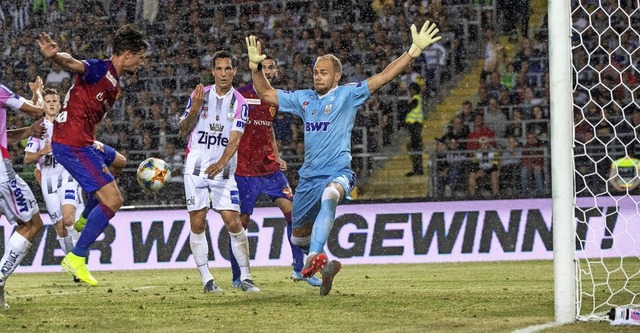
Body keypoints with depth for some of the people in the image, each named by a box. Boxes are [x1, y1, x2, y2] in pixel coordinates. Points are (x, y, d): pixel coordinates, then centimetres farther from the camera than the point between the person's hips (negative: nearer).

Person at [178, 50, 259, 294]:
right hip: (196, 168, 1)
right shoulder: (199, 95, 3)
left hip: (223, 171, -1)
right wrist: (194, 111, -13)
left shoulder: (239, 103, -1)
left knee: (234, 223, -8)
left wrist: (221, 163, -30)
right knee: (197, 225, -4)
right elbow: (183, 131, 7)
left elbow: (235, 139, -12)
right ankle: (206, 279, 2)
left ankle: (245, 278, 1)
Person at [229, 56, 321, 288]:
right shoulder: (242, 96, -9)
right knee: (241, 221, -2)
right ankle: (237, 277, 10)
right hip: (245, 170, -6)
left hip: (269, 168, 6)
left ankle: (299, 268, 5)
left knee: (292, 211, -3)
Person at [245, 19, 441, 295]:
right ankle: (326, 265, 43)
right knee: (299, 237, 14)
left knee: (330, 195, -42)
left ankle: (315, 258, -55)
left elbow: (384, 77, -9)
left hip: (337, 172, -6)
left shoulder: (347, 95, -1)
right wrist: (256, 66, 7)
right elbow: (265, 94, 21)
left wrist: (414, 51, -18)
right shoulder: (303, 99, 13)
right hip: (308, 176, 6)